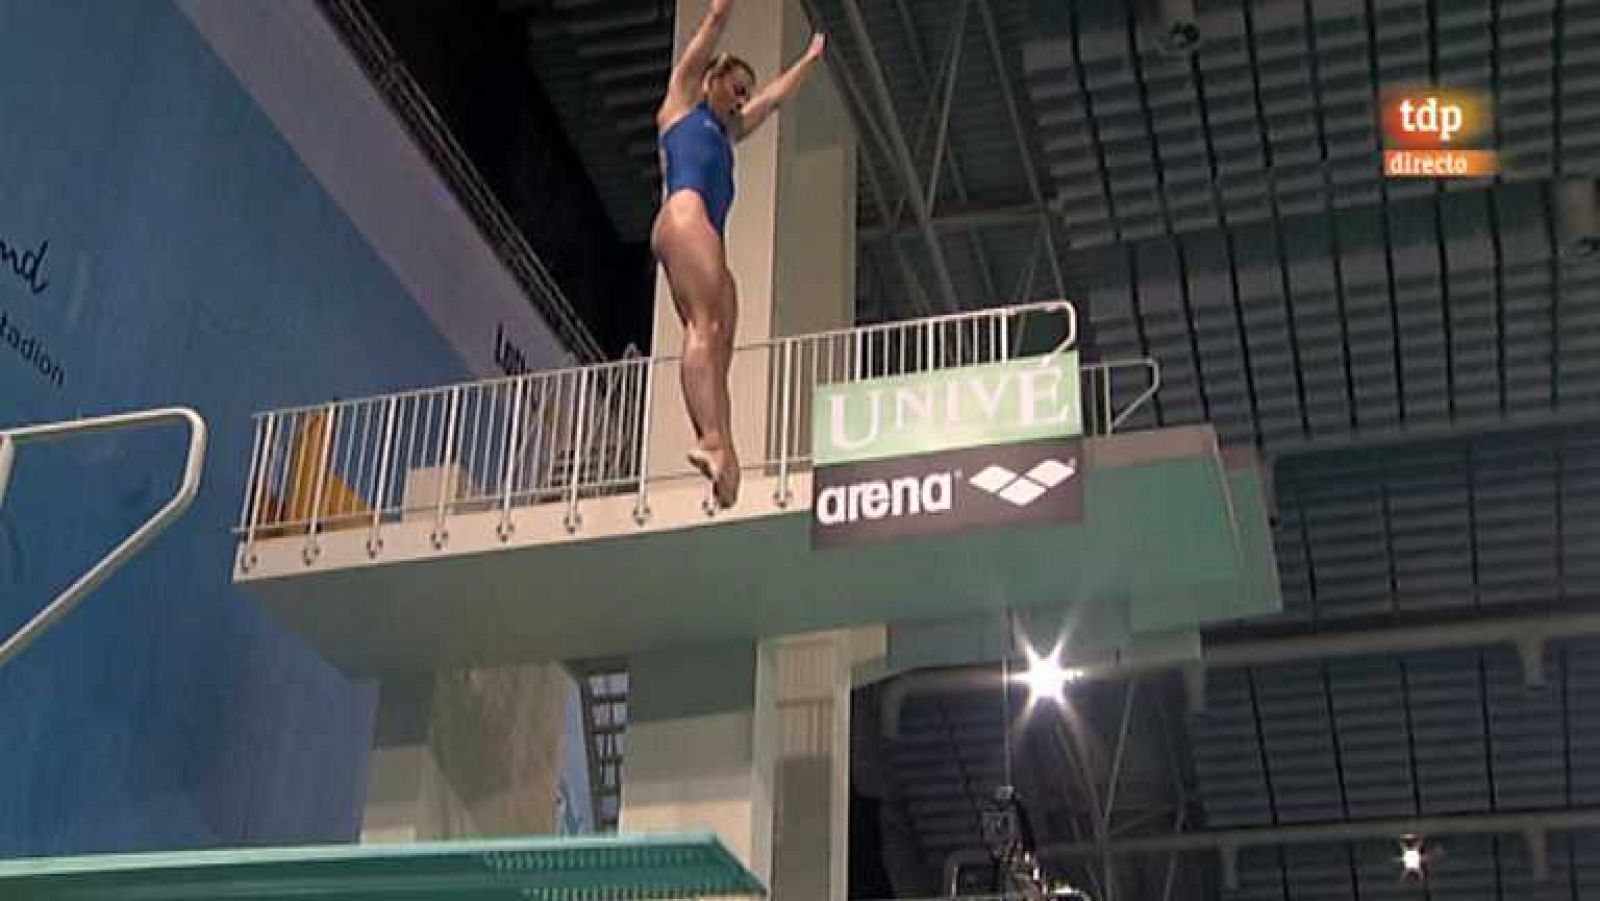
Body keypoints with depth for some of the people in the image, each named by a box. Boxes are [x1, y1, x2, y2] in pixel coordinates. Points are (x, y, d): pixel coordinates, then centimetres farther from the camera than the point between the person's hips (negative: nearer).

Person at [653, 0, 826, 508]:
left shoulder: (727, 130, 39)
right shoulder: (682, 99, 20)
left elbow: (776, 96, 51)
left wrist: (811, 57, 60)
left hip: (707, 236, 8)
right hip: (684, 216, -8)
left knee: (717, 344, -12)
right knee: (706, 326, -26)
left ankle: (715, 447, -28)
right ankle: (712, 438, -42)